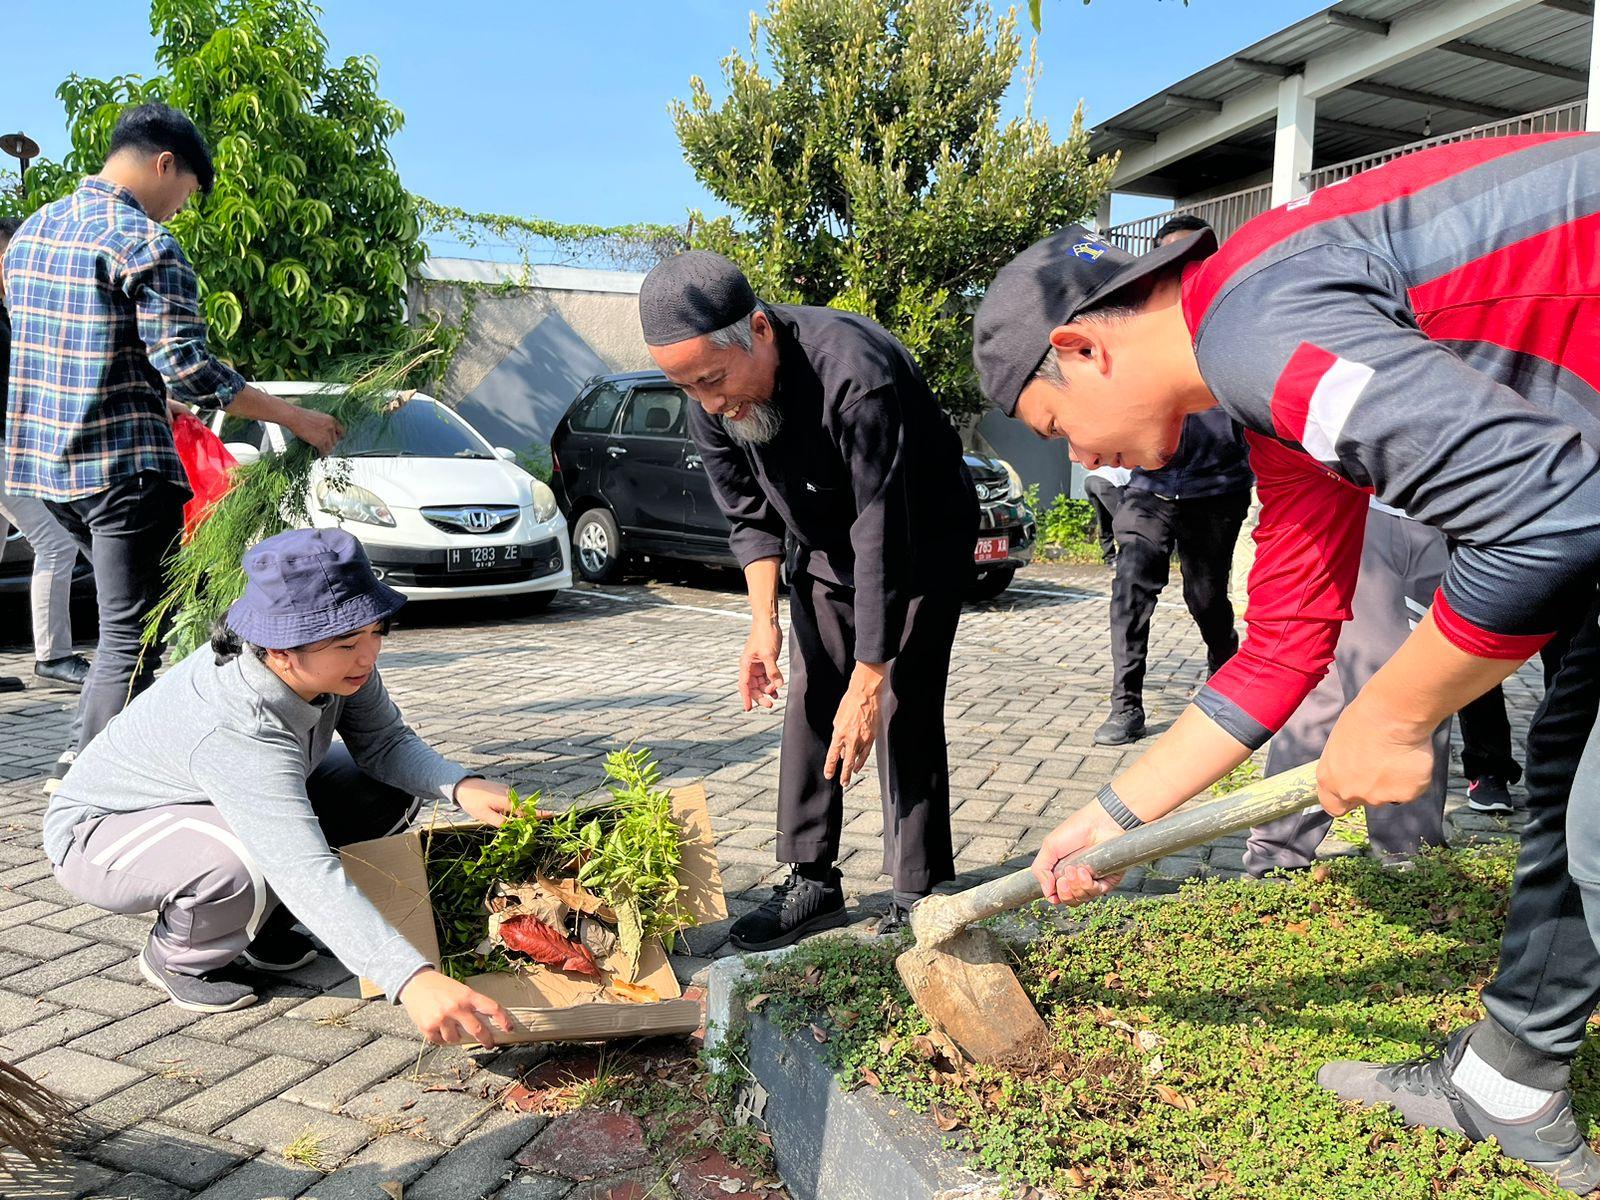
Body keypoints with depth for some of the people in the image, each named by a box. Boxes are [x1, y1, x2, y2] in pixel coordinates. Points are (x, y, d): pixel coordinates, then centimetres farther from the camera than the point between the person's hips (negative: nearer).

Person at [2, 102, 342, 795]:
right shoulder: (144, 242, -13)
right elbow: (187, 367, -20)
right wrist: (296, 419, -13)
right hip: (124, 466, -9)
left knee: (124, 615, 21)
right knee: (132, 634, 0)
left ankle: (81, 755, 24)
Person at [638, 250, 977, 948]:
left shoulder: (854, 372, -39)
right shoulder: (710, 401, -17)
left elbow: (883, 538, -37)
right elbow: (751, 516, -3)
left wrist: (869, 680, -34)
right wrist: (763, 620, -16)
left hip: (920, 544, -6)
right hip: (825, 548, 6)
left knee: (904, 715, -11)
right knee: (808, 707, 3)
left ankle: (920, 900, 0)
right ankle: (812, 884, 13)